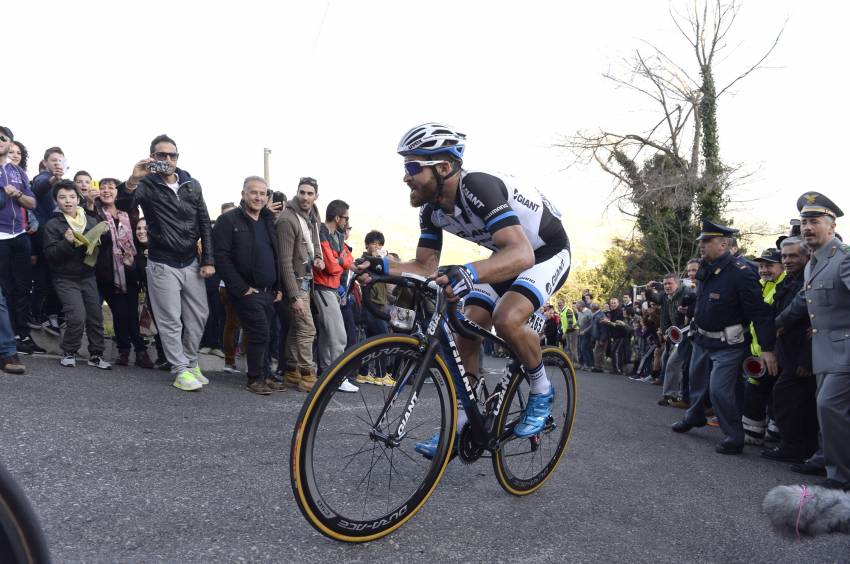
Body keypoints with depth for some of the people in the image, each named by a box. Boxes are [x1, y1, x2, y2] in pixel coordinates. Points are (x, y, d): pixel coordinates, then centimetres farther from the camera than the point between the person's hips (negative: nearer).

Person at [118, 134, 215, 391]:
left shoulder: (192, 185, 4)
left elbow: (204, 224, 7)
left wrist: (208, 260, 1)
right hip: (162, 265, -4)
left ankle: (191, 363, 27)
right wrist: (133, 180, -47)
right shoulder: (147, 185, -7)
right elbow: (124, 204, -27)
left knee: (198, 316, 10)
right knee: (171, 321, 1)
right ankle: (181, 370, 12)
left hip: (191, 263, 4)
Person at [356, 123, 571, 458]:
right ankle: (460, 424, 10)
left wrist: (472, 273, -64)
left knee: (507, 320, -31)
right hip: (507, 254, 8)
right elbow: (425, 266, -8)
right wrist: (384, 265, -26)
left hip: (546, 251, -8)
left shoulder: (477, 188, -36)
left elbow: (522, 254, -47)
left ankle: (541, 392, -3)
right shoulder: (432, 209, -10)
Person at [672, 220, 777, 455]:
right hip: (702, 338, 8)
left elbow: (760, 312, -24)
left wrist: (767, 348, -25)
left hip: (728, 344, -8)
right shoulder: (705, 269, 1)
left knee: (719, 389, -13)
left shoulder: (740, 273, -23)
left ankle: (734, 439, 5)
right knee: (697, 379, 22)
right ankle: (694, 416, 48)